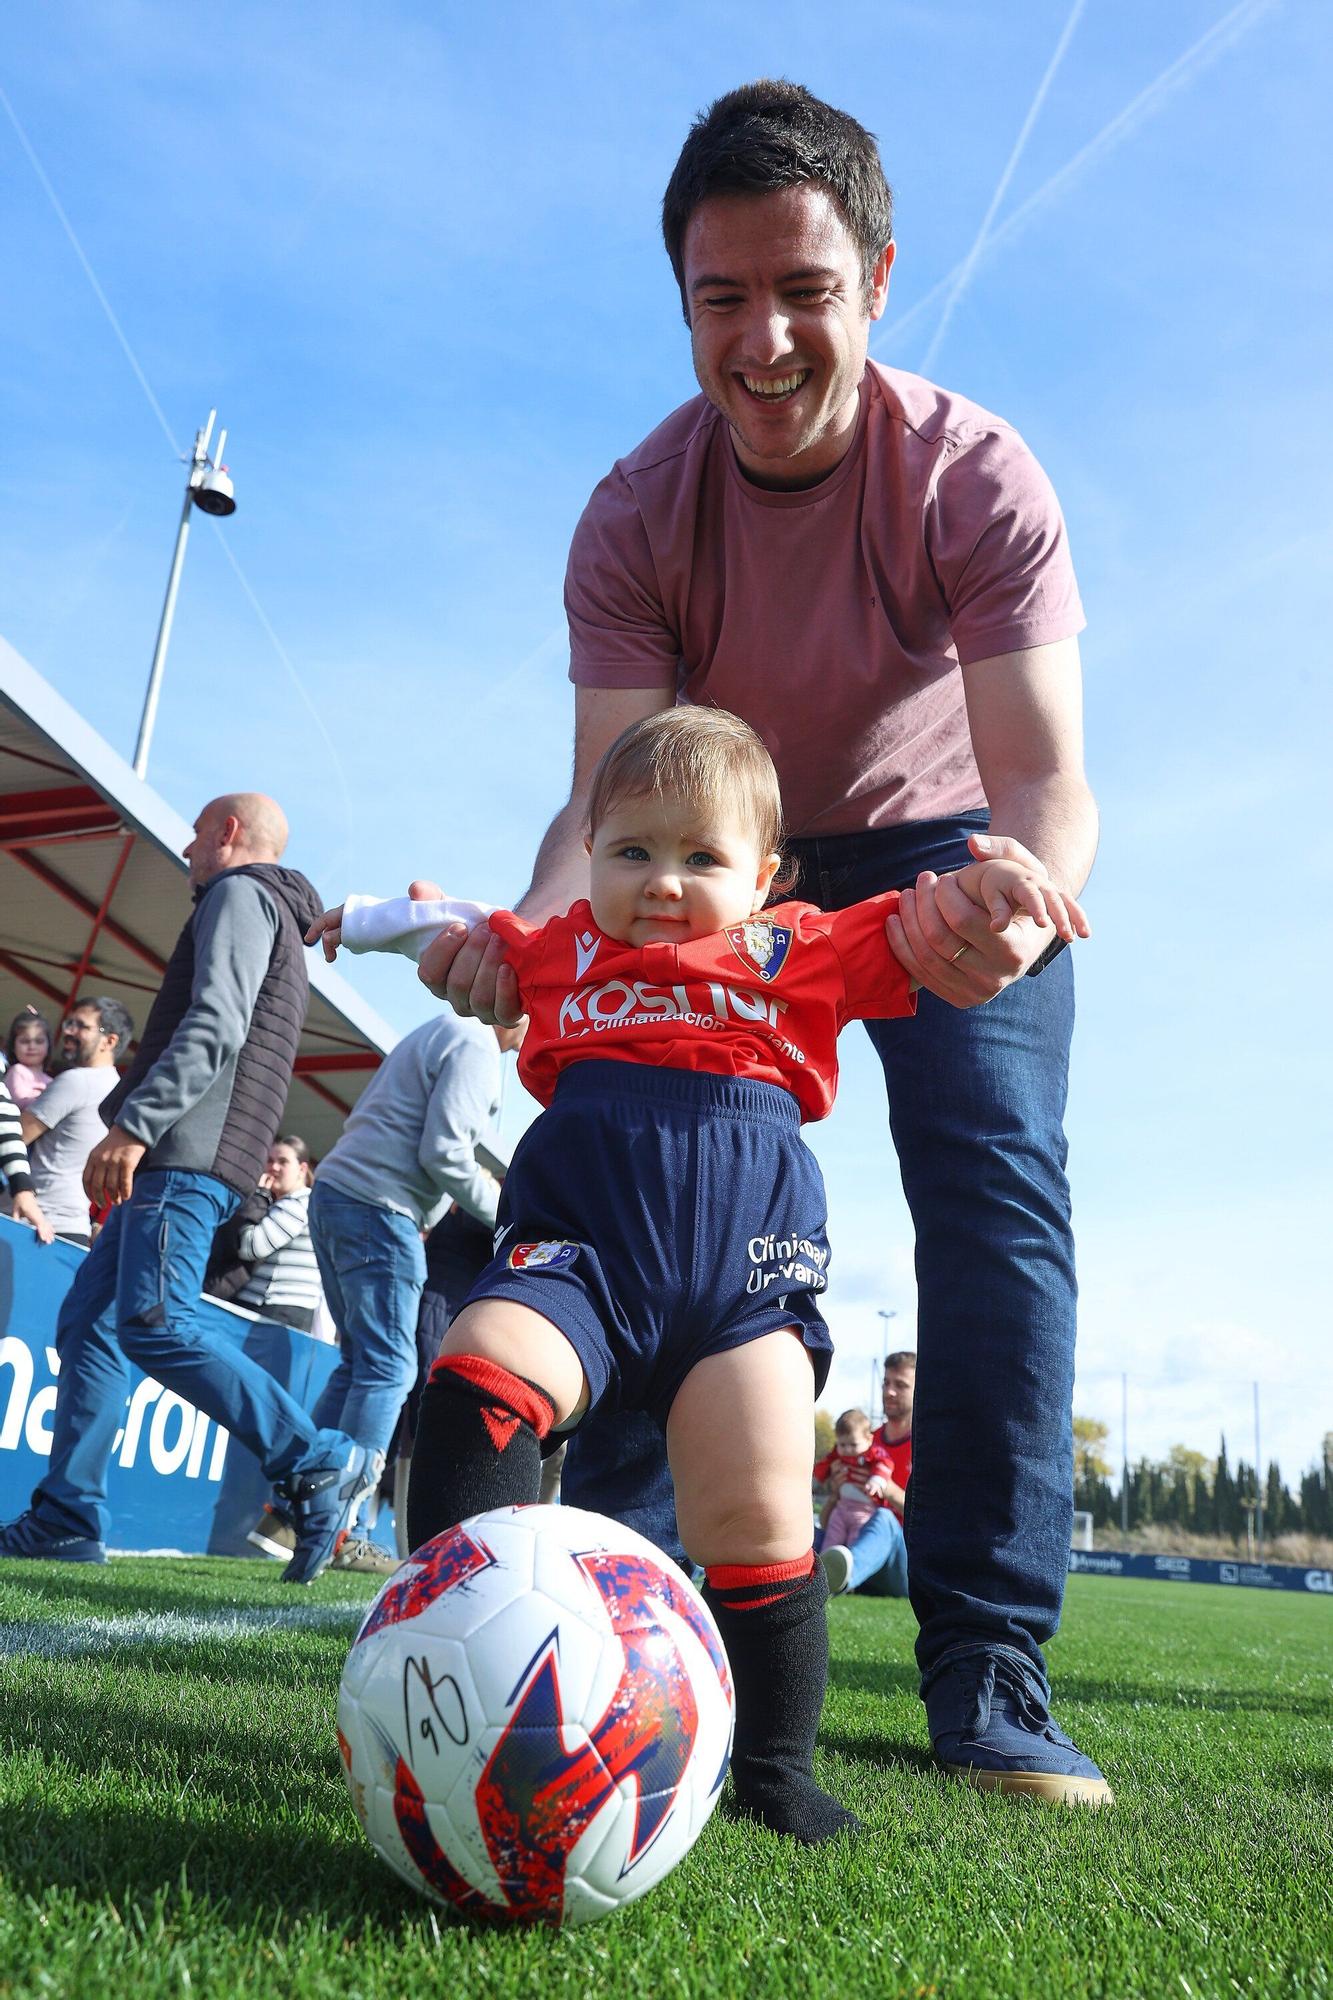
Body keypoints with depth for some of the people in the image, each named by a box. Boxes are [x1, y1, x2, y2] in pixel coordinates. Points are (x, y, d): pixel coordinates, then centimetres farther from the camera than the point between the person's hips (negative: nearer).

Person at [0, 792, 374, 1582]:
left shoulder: (240, 894, -1)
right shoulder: (276, 918, 30)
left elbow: (214, 1026, -17)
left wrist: (134, 1123, -24)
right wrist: (140, 1137, 26)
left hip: (190, 1153, -10)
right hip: (179, 1159, 10)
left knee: (154, 1322, -18)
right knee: (89, 1318, 7)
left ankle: (321, 1463, -14)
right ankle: (67, 1519, 6)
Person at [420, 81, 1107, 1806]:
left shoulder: (977, 477, -23)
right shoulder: (633, 518, -17)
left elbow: (1044, 771, -33)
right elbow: (608, 797, -25)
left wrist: (1022, 885, -57)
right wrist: (528, 934, -47)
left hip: (950, 857, -1)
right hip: (730, 871, 2)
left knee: (996, 1195, -19)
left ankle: (987, 1676, -12)